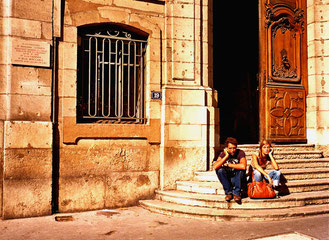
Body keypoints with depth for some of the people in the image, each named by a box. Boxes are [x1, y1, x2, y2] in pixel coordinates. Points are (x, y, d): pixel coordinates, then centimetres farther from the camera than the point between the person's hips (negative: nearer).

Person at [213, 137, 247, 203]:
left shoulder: (240, 153, -16)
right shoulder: (223, 154, -10)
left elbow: (243, 166, -37)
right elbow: (215, 167, -27)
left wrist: (228, 164, -25)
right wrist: (226, 156, -29)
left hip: (237, 178, -2)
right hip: (226, 179, 2)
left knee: (241, 170, -30)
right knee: (219, 170, -26)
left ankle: (236, 193, -17)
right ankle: (228, 192, -13)